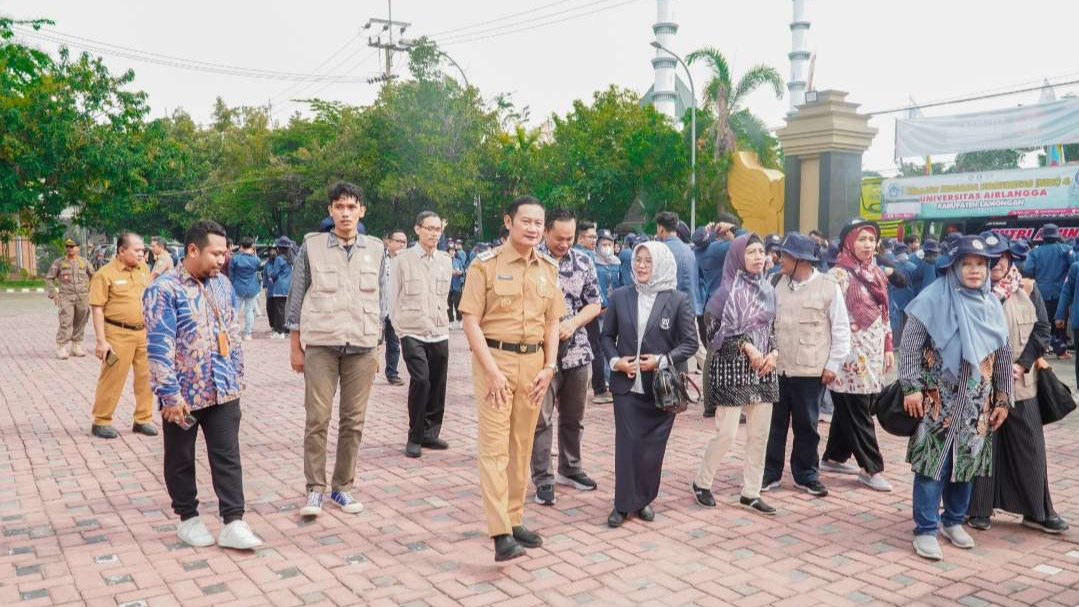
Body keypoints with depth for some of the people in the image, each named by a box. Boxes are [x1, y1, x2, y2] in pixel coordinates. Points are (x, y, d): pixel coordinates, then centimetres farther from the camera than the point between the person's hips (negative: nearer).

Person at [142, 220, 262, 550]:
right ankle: (188, 518, 27)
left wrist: (237, 378, 13)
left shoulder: (223, 284, 8)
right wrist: (170, 394, -19)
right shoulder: (164, 290, -13)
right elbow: (160, 347, -17)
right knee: (181, 460, 12)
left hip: (223, 391, 5)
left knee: (228, 457, 3)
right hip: (184, 394, -5)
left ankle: (234, 523, 7)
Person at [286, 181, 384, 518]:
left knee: (353, 421, 6)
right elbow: (296, 299, 4)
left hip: (362, 347, 2)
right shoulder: (311, 245, 0)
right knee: (317, 419, -2)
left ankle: (342, 486, 19)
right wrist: (295, 347, 2)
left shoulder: (375, 248, 7)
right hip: (320, 345, -2)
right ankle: (315, 489, 10)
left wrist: (376, 345, 11)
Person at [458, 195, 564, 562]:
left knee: (523, 445, 12)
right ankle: (501, 534, -6)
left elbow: (552, 322, 15)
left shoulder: (548, 268, 10)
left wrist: (549, 366, 3)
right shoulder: (486, 265, -6)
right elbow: (471, 322, -9)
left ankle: (515, 520, 24)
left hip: (533, 362, 5)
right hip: (494, 359, -5)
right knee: (494, 446, -6)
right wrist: (492, 371, -15)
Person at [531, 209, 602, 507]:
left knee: (574, 416, 15)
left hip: (577, 351, 5)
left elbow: (594, 304, 9)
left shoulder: (584, 262, 7)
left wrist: (572, 323, -8)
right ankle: (543, 479, 11)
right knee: (541, 418, 0)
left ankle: (570, 469, 31)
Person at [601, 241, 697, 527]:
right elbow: (607, 336, 11)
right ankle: (624, 503, 13)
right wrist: (615, 361, -7)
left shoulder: (678, 300, -3)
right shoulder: (620, 296, 4)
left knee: (652, 448, 6)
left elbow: (690, 342, -1)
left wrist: (663, 360, -14)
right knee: (627, 445, 1)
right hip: (626, 385, 1)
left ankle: (644, 499, 25)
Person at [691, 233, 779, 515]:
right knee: (726, 434, -5)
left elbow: (773, 330, 16)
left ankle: (750, 493, 18)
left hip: (763, 370, 6)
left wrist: (774, 353, -3)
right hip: (732, 370, -6)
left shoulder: (768, 290, 10)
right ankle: (702, 482, 17)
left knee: (759, 435, 7)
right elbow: (714, 333, -10)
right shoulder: (728, 291, -7)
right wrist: (746, 347, -18)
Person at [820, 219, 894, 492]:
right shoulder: (839, 274, -9)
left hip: (873, 353, 7)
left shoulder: (876, 273, 13)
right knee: (856, 411, -1)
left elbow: (884, 314, 18)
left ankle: (834, 457, 25)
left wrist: (888, 346, 15)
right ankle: (871, 468, 6)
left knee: (849, 409, 13)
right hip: (851, 355, -7)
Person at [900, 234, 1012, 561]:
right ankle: (926, 530, 5)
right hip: (938, 400, -5)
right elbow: (909, 345, -9)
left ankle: (953, 520, 29)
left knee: (967, 462, 12)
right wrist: (911, 387, -13)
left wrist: (1002, 399, 11)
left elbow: (1003, 355, 13)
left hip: (977, 403, 5)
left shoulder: (992, 304, 7)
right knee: (933, 462, -4)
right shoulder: (935, 298, -8)